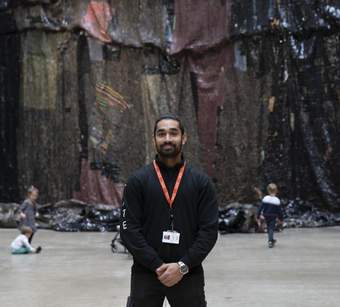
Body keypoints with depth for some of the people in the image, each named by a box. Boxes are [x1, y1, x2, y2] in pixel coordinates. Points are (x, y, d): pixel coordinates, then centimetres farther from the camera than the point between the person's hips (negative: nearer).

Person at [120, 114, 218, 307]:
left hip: (188, 274, 1)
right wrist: (157, 265, -13)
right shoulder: (138, 181, 1)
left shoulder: (201, 181, 3)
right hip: (146, 274, 0)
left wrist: (183, 266, -13)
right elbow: (129, 229, -4)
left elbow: (209, 230, -2)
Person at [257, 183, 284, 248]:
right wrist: (281, 219, 7)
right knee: (271, 229, 0)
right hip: (273, 218, -3)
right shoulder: (277, 200, -12)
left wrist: (258, 217, 1)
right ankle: (270, 241, -14)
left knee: (269, 228, 20)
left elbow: (260, 208, -6)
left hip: (266, 217, 3)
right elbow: (279, 211, -5)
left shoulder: (265, 199, -8)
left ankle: (271, 240, 33)